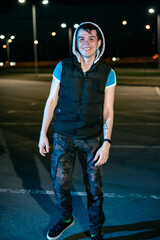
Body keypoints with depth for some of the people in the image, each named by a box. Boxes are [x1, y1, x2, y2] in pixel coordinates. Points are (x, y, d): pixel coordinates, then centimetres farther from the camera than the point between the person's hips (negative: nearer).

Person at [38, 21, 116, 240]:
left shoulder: (107, 73, -5)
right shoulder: (63, 67, -3)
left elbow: (108, 111, -3)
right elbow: (51, 101, 2)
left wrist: (106, 143, -11)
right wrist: (43, 134, 2)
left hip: (92, 139, -1)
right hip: (63, 136, 1)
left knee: (94, 189, 7)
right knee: (60, 184, 7)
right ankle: (66, 218, 38)